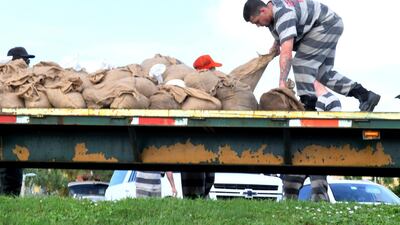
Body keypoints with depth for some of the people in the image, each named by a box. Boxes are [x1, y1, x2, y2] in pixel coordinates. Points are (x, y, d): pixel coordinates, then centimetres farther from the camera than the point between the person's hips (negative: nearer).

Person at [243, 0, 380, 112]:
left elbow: (286, 53, -44)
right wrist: (275, 46, 3)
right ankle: (366, 96, 5)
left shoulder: (283, 15, -33)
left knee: (301, 62, -20)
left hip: (327, 24, -11)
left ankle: (308, 106, -21)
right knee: (323, 73, 6)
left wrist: (282, 83, -49)